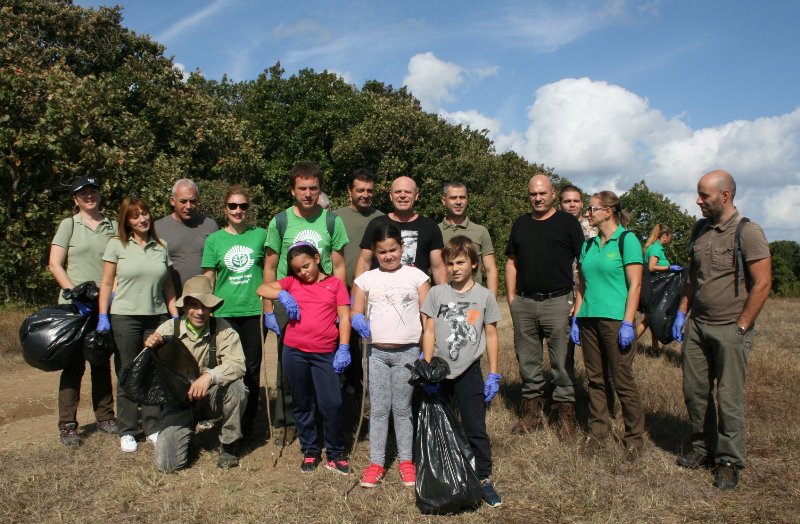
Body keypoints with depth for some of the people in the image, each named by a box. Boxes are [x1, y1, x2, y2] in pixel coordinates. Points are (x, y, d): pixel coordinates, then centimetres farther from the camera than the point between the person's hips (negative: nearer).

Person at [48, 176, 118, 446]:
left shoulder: (112, 226, 9)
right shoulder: (69, 224, 2)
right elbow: (55, 265, -4)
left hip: (104, 305, 3)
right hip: (74, 305, -3)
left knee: (102, 363, 11)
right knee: (74, 364, -1)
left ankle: (105, 417, 21)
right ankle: (67, 425, 8)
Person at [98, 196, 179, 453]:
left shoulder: (161, 248, 9)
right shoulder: (117, 245, 2)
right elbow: (106, 283, 2)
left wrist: (176, 316, 6)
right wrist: (103, 317, -4)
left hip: (156, 318, 2)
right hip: (124, 318, -2)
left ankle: (153, 427, 17)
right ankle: (127, 431, 15)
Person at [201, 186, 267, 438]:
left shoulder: (260, 235, 3)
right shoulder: (214, 240, 4)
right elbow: (208, 280, 7)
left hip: (254, 311, 0)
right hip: (224, 313, 0)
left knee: (252, 369, 6)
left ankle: (248, 422, 22)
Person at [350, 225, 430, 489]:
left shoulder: (416, 276, 1)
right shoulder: (366, 279, 5)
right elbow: (355, 311, 4)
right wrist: (357, 319, -21)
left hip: (408, 352, -1)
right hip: (376, 352, 2)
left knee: (402, 408, 6)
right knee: (378, 408, 6)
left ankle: (406, 461, 18)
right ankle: (376, 463, 14)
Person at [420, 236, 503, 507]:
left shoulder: (484, 296, -1)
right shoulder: (436, 293, -1)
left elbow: (491, 336, 3)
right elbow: (429, 332, 0)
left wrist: (494, 375, 1)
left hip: (469, 372, -1)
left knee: (476, 429, 4)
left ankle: (484, 480, 16)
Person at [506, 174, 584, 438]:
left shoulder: (567, 222, 3)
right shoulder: (520, 224, 16)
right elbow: (511, 262, 18)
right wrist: (511, 297, 9)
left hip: (558, 301, -4)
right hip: (524, 303, 4)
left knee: (562, 360, 0)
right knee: (527, 360, 9)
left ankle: (565, 411, 11)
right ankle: (532, 409, 20)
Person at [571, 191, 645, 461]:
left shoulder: (627, 240, -5)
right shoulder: (589, 244, 13)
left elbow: (635, 284, -9)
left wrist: (628, 323, -15)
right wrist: (576, 318, 10)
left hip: (614, 319, -6)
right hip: (589, 319, 6)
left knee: (623, 381, 0)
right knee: (595, 378, 11)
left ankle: (634, 437, 14)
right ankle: (598, 430, 24)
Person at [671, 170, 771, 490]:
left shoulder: (747, 232, -11)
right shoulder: (701, 230, 9)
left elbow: (762, 283, -13)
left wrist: (741, 327, -12)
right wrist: (682, 312, 11)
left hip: (730, 330, -6)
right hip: (697, 325, 6)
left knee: (729, 399, 1)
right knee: (694, 391, 11)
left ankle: (729, 462, 16)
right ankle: (703, 448, 27)